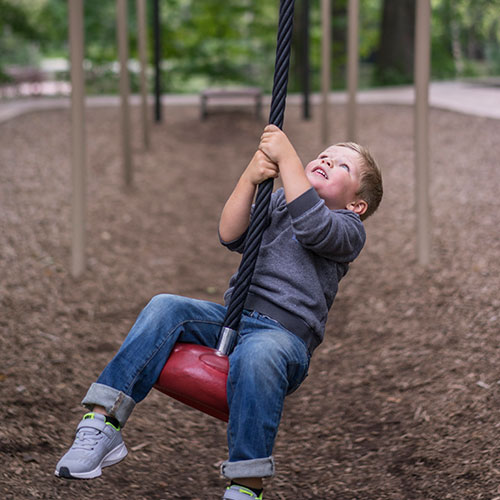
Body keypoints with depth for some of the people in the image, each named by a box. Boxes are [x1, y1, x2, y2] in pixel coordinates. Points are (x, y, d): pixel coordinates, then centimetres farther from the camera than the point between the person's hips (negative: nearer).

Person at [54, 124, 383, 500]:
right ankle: (102, 425, -28)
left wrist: (286, 156, -14)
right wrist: (250, 177, -7)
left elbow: (313, 227, -16)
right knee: (166, 308, -21)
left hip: (286, 334, -5)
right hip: (231, 316, 5)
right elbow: (231, 236, 6)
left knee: (257, 354, -39)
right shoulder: (275, 202, 24)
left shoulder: (348, 229, 8)